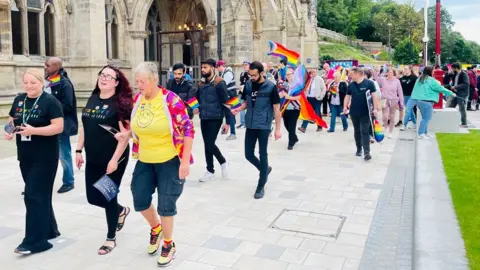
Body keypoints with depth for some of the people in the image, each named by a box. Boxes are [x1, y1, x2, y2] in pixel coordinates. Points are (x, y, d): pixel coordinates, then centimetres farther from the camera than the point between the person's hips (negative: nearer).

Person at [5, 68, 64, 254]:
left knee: (34, 195, -8)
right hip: (25, 157, 7)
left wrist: (34, 130, -28)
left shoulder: (50, 101, -11)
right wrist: (9, 131, -4)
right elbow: (11, 121, 18)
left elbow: (58, 127, -18)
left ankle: (35, 240, -1)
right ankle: (49, 230, 29)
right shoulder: (19, 100, 9)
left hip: (45, 158, -7)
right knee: (40, 194, 15)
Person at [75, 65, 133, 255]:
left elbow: (125, 134, -17)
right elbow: (84, 127, 14)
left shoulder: (120, 103, -13)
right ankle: (121, 211, 41)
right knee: (92, 197, 12)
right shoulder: (92, 99, 7)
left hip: (113, 160, -7)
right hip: (93, 159, 7)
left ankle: (111, 239, 23)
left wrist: (115, 159, -20)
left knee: (108, 197, 4)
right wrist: (79, 150, 10)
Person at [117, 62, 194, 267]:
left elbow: (188, 129, -17)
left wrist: (185, 161, -20)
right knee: (140, 200, 9)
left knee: (166, 204, 3)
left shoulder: (170, 99, -18)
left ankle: (169, 244, 25)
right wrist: (126, 134, -6)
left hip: (169, 160, -6)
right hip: (145, 160, 6)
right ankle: (156, 228, 40)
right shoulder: (137, 100, 1)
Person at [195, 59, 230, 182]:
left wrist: (227, 122, -14)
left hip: (215, 118, -6)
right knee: (207, 144, 10)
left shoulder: (219, 83, -11)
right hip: (204, 118, 6)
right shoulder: (202, 83, 9)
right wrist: (198, 108, 2)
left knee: (209, 144, -9)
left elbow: (225, 102, -12)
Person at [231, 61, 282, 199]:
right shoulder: (248, 85, 3)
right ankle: (265, 170, 36)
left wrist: (277, 129, -9)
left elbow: (276, 108, -7)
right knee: (248, 154, 8)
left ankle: (261, 187, 14)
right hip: (250, 125, 5)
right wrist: (238, 109, -9)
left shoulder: (271, 87, -10)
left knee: (263, 155, 2)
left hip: (264, 126, -5)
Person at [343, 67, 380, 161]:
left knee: (365, 131, -8)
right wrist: (345, 107, 0)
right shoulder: (351, 85, 5)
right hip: (354, 112, 4)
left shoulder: (369, 83, -8)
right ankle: (359, 150, 26)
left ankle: (366, 152, -10)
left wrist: (375, 108, -16)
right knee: (357, 131, 13)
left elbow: (374, 96, -10)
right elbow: (347, 96, 12)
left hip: (365, 112, -4)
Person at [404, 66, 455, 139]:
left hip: (418, 100, 8)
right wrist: (451, 93, 5)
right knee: (426, 118, -2)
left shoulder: (420, 79, 15)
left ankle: (425, 133, 19)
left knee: (425, 117, 15)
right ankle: (421, 134, -3)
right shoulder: (431, 80, -9)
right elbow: (441, 88, -5)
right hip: (426, 101, -8)